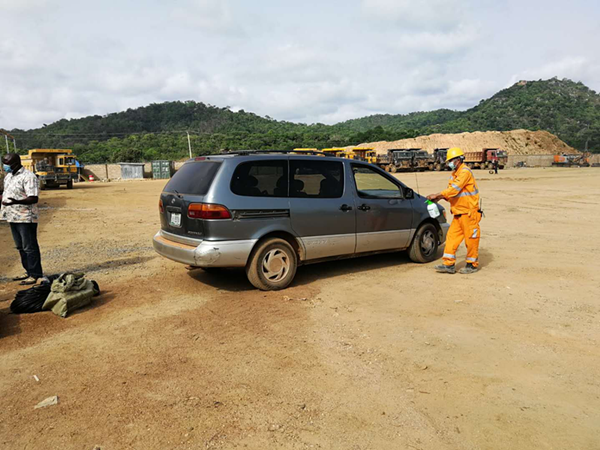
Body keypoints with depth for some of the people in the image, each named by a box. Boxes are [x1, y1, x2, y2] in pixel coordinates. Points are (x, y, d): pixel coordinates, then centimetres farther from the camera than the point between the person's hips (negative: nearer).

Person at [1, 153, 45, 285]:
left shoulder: (28, 177, -15)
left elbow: (34, 198, -22)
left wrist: (16, 202, -36)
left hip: (26, 218, -9)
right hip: (13, 217, 9)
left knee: (30, 247, -3)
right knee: (21, 247, 15)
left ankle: (36, 275, 4)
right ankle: (29, 271, 26)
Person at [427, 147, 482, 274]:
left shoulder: (465, 172, -14)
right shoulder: (455, 173, 16)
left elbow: (454, 189, -22)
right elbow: (452, 193, 17)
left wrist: (437, 195, -20)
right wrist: (441, 197, 0)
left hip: (469, 213, -9)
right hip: (458, 213, 9)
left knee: (471, 238, 2)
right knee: (451, 237, 4)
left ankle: (472, 264, 15)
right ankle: (449, 264, 7)